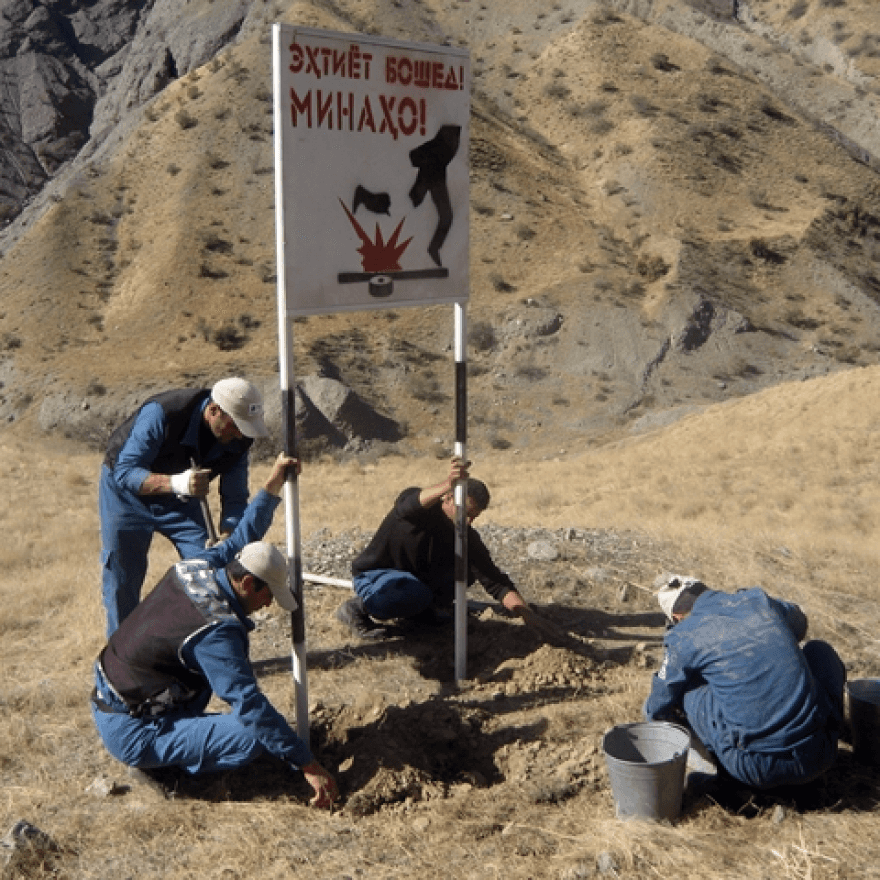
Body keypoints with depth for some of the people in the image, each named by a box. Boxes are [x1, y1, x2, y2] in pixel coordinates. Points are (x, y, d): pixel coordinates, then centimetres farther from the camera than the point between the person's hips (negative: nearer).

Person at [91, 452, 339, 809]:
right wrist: (309, 766, -27)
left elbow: (241, 537, 14)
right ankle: (158, 761, -1)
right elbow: (251, 705, -30)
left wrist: (273, 483, 15)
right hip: (131, 733, -9)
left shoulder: (197, 567, -5)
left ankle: (183, 724, 15)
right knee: (252, 735, -22)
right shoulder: (215, 631, -28)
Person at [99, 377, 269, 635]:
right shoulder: (162, 414, -36)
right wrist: (175, 483, -51)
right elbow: (125, 472, -34)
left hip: (179, 498, 4)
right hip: (127, 493, -4)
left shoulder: (238, 439, -20)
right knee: (121, 581, -1)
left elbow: (235, 497, -11)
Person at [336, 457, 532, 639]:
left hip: (418, 577, 5)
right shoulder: (411, 498, -25)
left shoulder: (468, 537, -13)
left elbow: (495, 581, -16)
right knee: (418, 594, -37)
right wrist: (447, 485, -72)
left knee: (467, 568, -14)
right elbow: (409, 507, -53)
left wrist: (526, 613, -32)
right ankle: (357, 607, -13)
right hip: (372, 575, -5)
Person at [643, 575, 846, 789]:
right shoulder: (760, 601, 11)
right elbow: (799, 623, 38)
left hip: (756, 770, -3)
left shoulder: (686, 638, 2)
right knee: (820, 649, 28)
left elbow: (656, 711, 17)